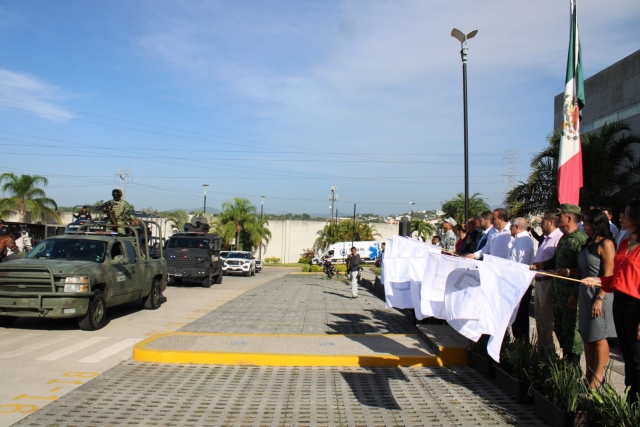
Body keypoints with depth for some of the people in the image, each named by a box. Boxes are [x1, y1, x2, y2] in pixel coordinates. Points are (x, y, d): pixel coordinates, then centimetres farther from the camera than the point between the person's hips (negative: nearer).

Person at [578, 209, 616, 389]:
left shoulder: (606, 244, -11)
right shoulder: (589, 243, 13)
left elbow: (608, 275, -16)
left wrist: (599, 298, -21)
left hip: (599, 294, -9)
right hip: (585, 293, 9)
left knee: (599, 338, -1)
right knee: (587, 337, 12)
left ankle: (597, 380, 8)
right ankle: (589, 377, 21)